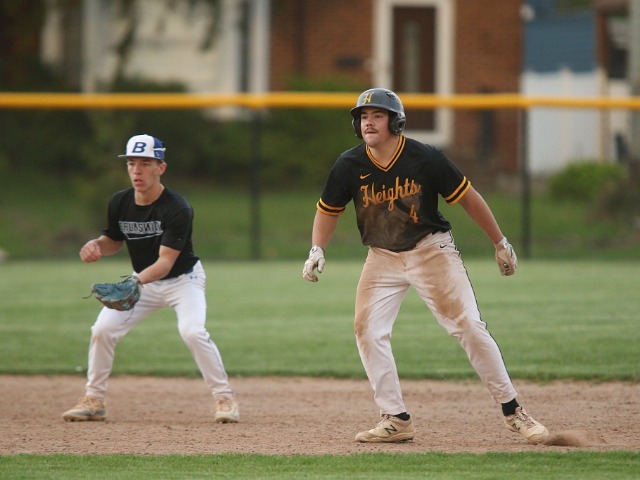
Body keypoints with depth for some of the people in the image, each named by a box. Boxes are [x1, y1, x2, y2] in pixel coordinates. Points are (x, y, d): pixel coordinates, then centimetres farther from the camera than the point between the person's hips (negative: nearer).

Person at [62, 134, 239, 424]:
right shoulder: (120, 203, -11)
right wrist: (96, 245, -18)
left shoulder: (177, 209, -28)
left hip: (182, 278, -5)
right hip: (141, 279, 5)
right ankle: (93, 401, 10)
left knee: (192, 331, -28)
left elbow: (165, 262, -34)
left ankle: (224, 398, -14)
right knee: (102, 330, -6)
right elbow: (114, 241, 7)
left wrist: (136, 282, -51)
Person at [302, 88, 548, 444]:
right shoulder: (350, 165, -9)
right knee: (368, 330, -9)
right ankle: (396, 421, -1)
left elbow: (468, 198, -7)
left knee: (469, 327, -11)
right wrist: (317, 250, -9)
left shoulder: (426, 159, -18)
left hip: (432, 251, -3)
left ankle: (513, 411, -3)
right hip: (383, 257, 3)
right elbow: (329, 210, 7)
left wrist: (501, 243, -2)